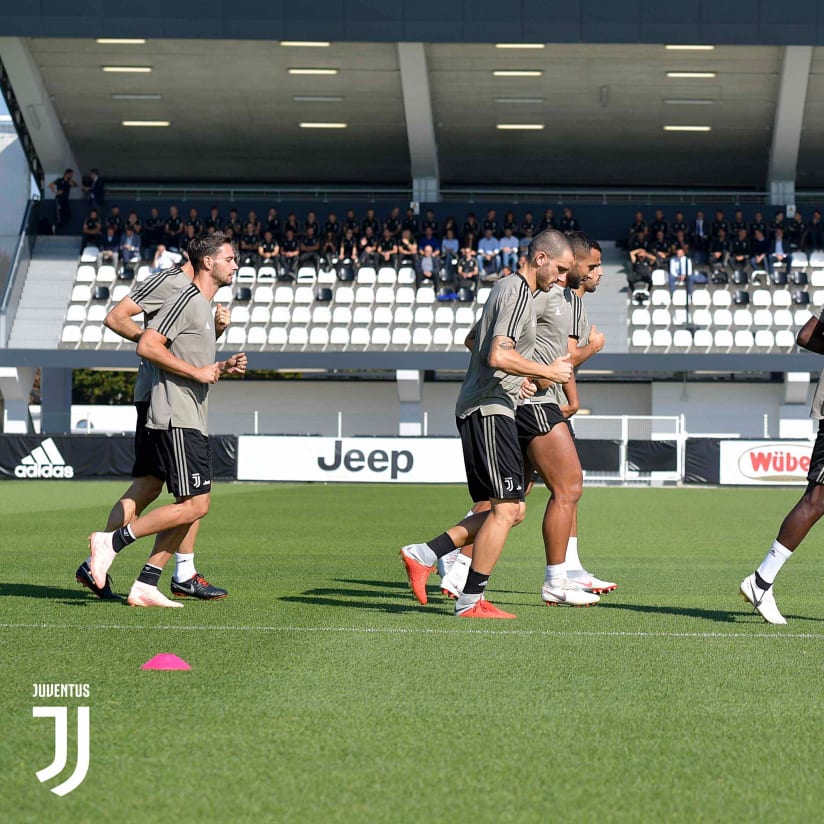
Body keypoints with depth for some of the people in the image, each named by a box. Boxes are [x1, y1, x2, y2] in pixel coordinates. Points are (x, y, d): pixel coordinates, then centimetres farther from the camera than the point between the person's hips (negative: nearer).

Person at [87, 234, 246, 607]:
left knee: (192, 504, 6)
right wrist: (197, 372, -16)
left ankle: (146, 585, 6)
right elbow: (147, 346, -18)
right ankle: (111, 541, -8)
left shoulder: (204, 306, 22)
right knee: (194, 504, -13)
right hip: (176, 420, -10)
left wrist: (223, 368, 13)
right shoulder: (186, 300, -9)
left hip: (192, 424, 10)